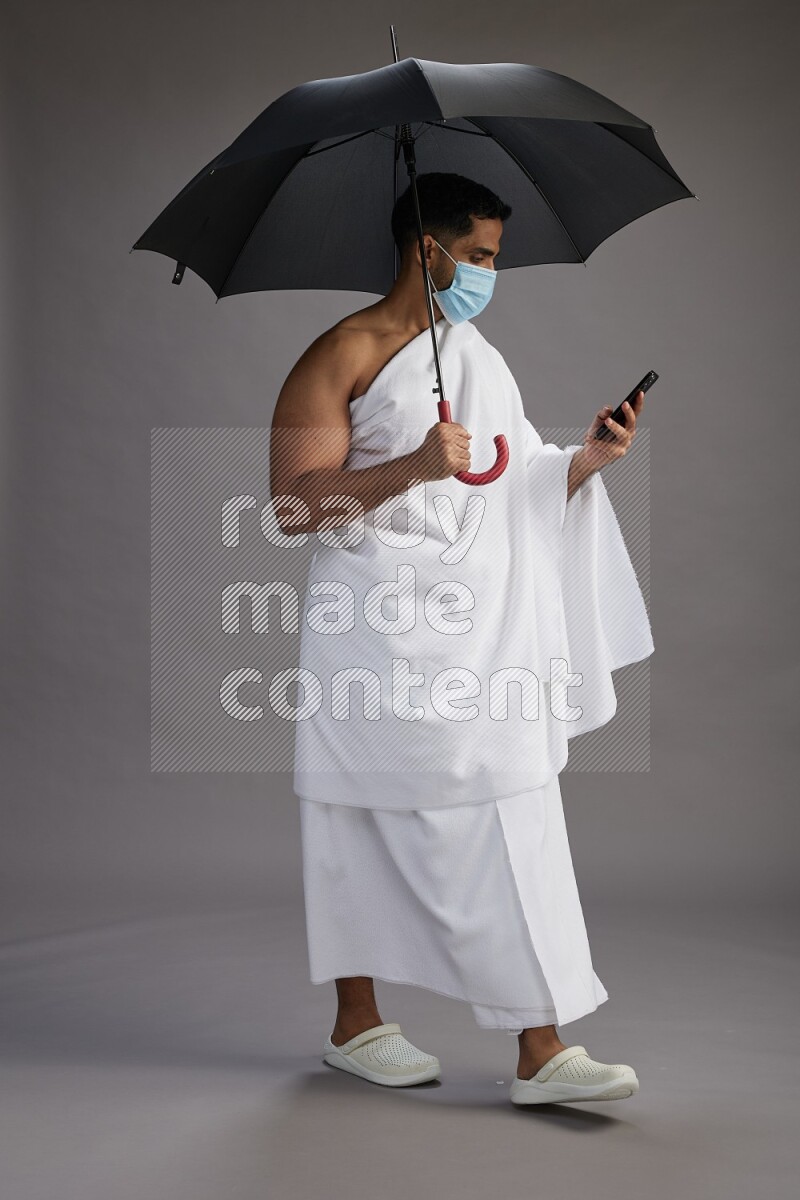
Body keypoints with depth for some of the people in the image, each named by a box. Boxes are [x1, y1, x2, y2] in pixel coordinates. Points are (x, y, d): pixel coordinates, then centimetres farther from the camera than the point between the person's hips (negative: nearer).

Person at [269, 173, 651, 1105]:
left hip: (480, 626, 7)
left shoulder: (482, 360, 18)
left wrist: (588, 456, 2)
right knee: (367, 826, -1)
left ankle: (540, 1048, 7)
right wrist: (413, 467, -22)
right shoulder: (343, 355, -4)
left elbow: (520, 486, 20)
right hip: (380, 632, -6)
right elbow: (292, 504, -12)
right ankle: (356, 1024, 13)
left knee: (514, 815, 2)